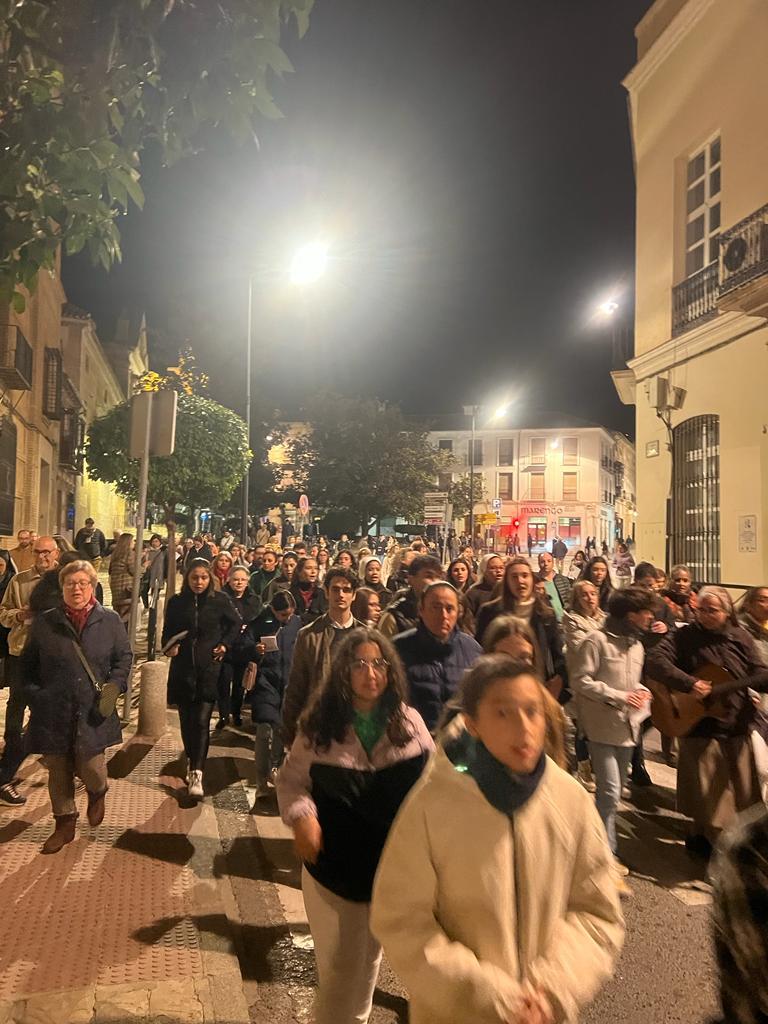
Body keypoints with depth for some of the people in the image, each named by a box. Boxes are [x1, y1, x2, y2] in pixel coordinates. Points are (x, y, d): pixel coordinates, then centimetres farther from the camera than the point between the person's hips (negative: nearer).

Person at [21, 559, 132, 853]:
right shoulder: (44, 623, 1)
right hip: (53, 713, 1)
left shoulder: (110, 620, -1)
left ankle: (98, 792, 36)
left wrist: (113, 687, -7)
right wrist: (35, 696, 0)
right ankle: (64, 823, 32)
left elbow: (124, 657, 6)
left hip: (92, 712, -1)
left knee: (90, 767, 0)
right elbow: (28, 665, 10)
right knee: (58, 771, 11)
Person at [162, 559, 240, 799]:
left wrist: (225, 644, -1)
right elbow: (167, 632, 9)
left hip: (209, 669, -2)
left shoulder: (220, 601, -3)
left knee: (201, 721, -8)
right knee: (186, 720, 11)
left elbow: (235, 624, 10)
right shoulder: (176, 602, 1)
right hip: (182, 669, 2)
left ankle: (196, 774, -6)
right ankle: (191, 760, 31)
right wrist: (169, 647, -10)